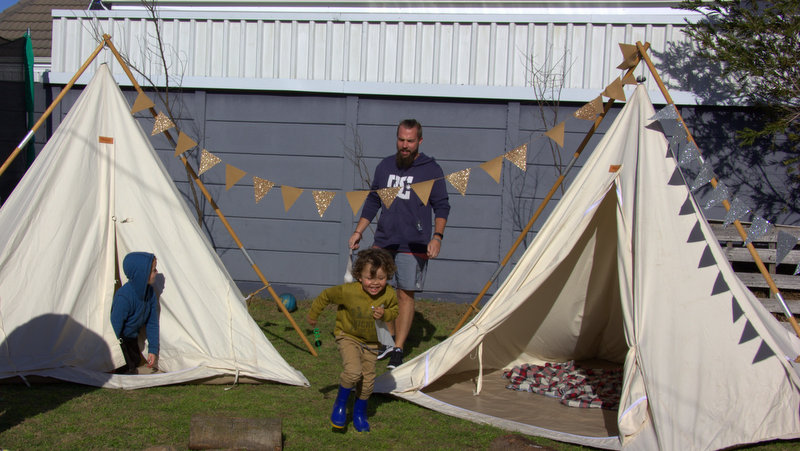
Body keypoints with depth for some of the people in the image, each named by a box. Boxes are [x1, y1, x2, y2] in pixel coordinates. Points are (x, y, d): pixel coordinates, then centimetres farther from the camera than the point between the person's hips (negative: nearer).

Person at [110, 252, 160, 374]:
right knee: (129, 367, -12)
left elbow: (152, 323, -4)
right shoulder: (124, 296, -36)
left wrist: (153, 350, -5)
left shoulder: (150, 292, -11)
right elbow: (115, 326, -29)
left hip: (131, 338, 7)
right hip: (117, 340, -7)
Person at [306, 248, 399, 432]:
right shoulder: (348, 291, -28)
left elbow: (394, 310, 3)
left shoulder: (389, 295, -19)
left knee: (368, 378, 7)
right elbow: (326, 295, -10)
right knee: (353, 371, -24)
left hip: (372, 342, 4)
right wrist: (312, 315, 5)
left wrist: (385, 314, -22)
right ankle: (340, 404, 3)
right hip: (348, 336, -4)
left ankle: (359, 413, 33)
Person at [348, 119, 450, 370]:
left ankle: (398, 350, 2)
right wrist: (358, 231, 13)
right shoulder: (385, 166, 9)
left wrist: (437, 236, -14)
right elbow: (372, 202, 18)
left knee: (405, 295, -3)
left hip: (413, 246, -4)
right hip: (383, 242, 4)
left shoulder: (431, 170, -3)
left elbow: (441, 207, -1)